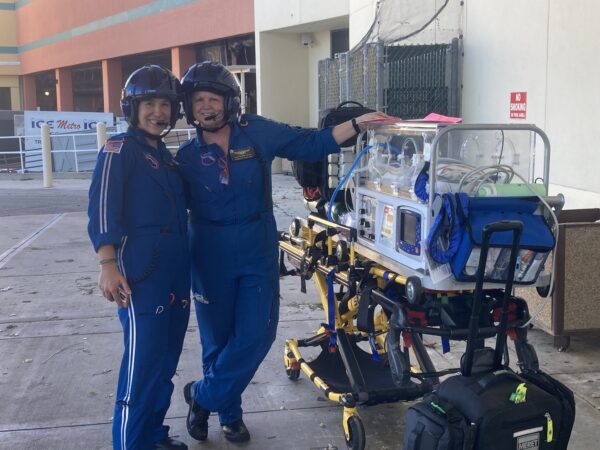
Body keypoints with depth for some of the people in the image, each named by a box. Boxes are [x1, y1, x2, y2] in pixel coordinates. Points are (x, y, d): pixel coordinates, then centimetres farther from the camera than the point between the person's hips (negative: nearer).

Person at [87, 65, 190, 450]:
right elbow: (102, 208, -13)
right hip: (140, 275, -8)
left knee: (166, 360, 13)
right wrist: (108, 264, -21)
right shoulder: (120, 149, -4)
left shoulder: (166, 155, 19)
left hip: (176, 274, 8)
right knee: (143, 363, -10)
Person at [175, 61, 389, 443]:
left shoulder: (257, 132, -4)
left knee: (256, 335, -5)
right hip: (211, 258, 0)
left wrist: (357, 123, -10)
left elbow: (312, 144, -1)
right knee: (218, 339, 8)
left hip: (258, 254, 0)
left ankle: (202, 396, 16)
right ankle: (230, 414, 30)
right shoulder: (187, 157, -1)